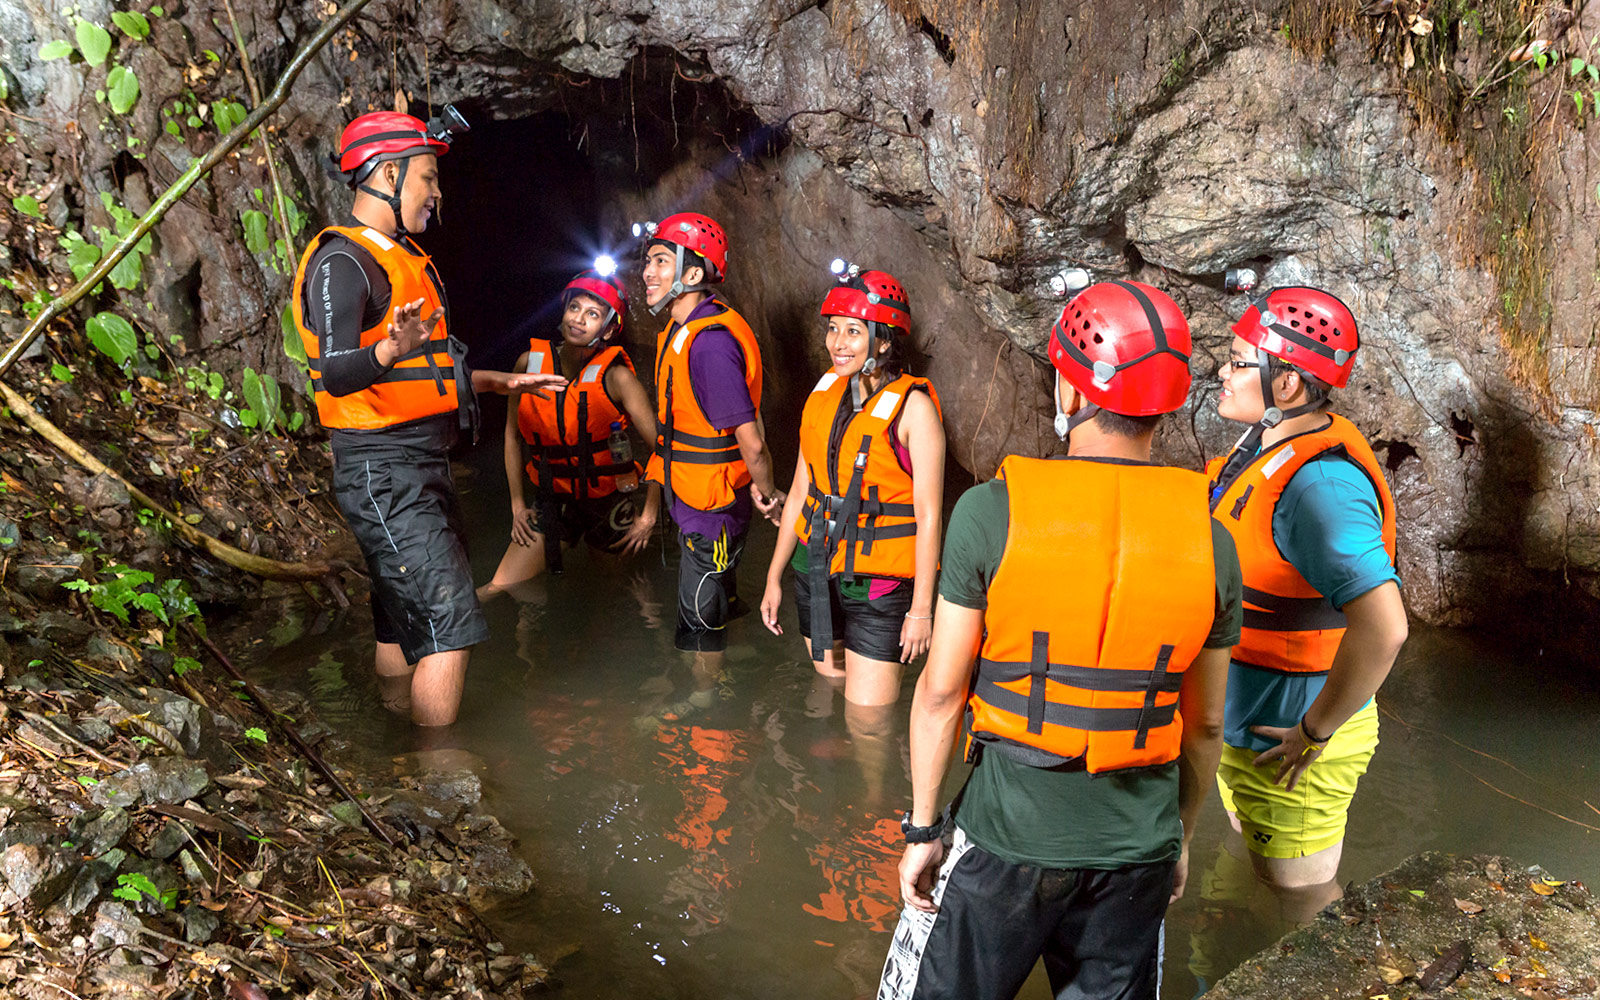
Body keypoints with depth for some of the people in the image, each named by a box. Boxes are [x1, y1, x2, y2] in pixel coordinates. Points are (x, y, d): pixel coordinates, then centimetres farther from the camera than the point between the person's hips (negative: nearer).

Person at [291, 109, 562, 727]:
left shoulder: (402, 257, 20)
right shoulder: (342, 259, -12)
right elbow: (337, 374, -24)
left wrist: (503, 382, 29)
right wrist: (391, 349, -44)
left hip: (423, 465, 10)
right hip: (383, 471, -10)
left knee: (404, 624, 14)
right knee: (449, 622, -15)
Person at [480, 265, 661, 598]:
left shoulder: (615, 377, -16)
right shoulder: (530, 362, -5)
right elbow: (513, 434, 7)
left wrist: (648, 517, -13)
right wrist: (518, 505, 6)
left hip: (609, 503, -3)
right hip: (552, 502, 3)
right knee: (496, 594, -5)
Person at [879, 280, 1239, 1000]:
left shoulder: (993, 511, -15)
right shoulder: (1209, 539, -5)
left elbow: (941, 691, -11)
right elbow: (1205, 725, 4)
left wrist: (923, 827, 1)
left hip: (1008, 835, -3)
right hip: (1137, 846, 3)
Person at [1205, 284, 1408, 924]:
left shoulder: (1320, 482, -30)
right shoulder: (1268, 444, 1)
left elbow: (1383, 628, -38)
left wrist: (1316, 732, -28)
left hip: (1289, 744, -10)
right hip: (1245, 722, 10)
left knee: (1304, 900, 10)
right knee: (1267, 871, 28)